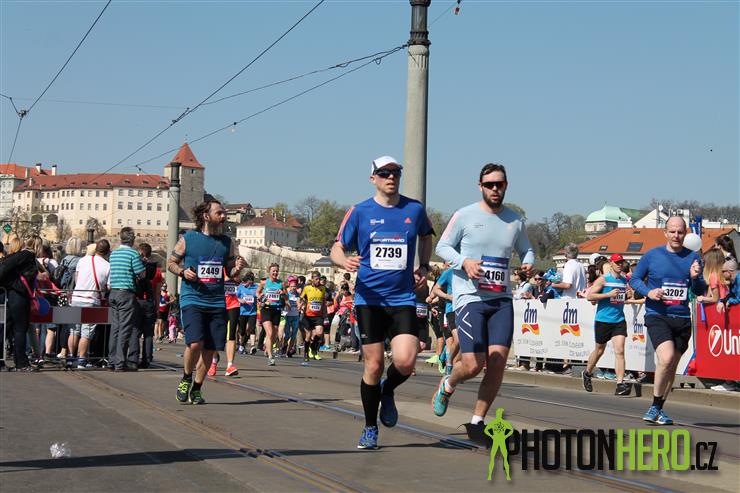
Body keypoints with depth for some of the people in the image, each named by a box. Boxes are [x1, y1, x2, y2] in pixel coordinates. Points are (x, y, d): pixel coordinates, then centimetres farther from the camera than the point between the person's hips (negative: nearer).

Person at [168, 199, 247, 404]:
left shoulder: (226, 242, 10)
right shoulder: (187, 239, 0)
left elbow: (231, 273, 17)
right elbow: (170, 263, 10)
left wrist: (238, 268, -6)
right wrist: (183, 271, -10)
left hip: (217, 302, 4)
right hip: (192, 300, -4)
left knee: (210, 349, 4)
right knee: (195, 343, -20)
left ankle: (196, 388, 21)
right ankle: (186, 378, 7)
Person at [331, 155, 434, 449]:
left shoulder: (415, 209, 5)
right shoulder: (360, 212, 1)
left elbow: (426, 236, 26)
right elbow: (337, 248, 6)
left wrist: (424, 267, 12)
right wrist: (345, 261, -17)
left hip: (403, 298, 1)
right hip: (369, 298, -1)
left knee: (405, 361, -16)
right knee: (373, 365, -1)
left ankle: (387, 392, 19)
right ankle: (370, 428, 16)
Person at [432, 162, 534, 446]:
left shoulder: (515, 221, 12)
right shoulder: (464, 216, -1)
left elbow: (526, 249, 26)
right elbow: (442, 246, 5)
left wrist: (529, 262, 2)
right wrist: (464, 261, -13)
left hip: (502, 300, 4)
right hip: (470, 298, -4)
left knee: (498, 361, -7)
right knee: (473, 365, -11)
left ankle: (477, 422, 8)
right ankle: (447, 386, 26)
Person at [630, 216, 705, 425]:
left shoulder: (692, 257, 7)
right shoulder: (652, 255, 1)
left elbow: (701, 291, 9)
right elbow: (634, 279, 8)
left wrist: (695, 278, -12)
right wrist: (648, 291, -10)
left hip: (682, 318, 4)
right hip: (657, 315, -4)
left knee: (672, 367, 9)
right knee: (666, 358, -23)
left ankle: (658, 409, 25)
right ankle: (656, 406, -6)